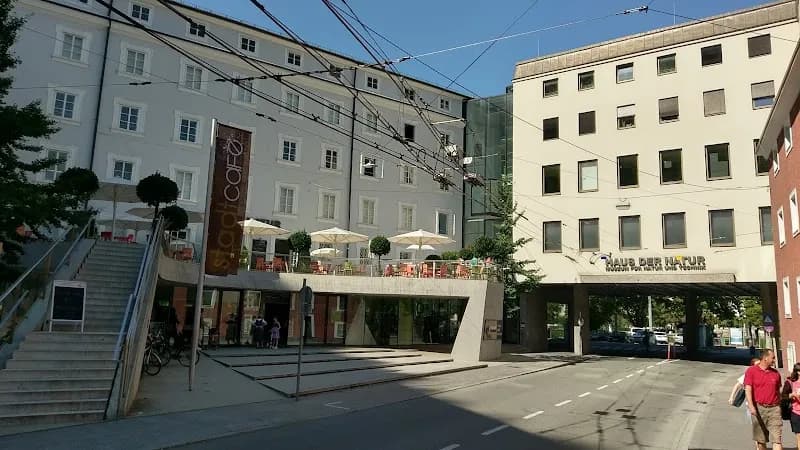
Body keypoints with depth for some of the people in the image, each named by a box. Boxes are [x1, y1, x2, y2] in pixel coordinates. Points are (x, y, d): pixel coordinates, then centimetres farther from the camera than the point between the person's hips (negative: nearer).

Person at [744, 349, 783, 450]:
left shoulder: (775, 373, 9)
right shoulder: (751, 371, -2)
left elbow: (778, 391, 19)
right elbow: (748, 389, -9)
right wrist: (751, 406, -19)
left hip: (774, 409, 2)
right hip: (758, 408, -2)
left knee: (777, 439, -6)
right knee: (761, 439, 9)